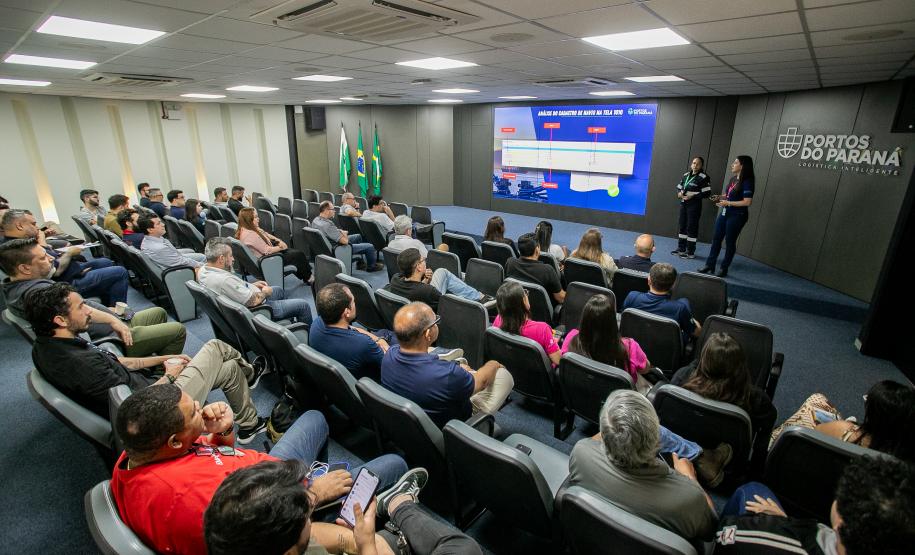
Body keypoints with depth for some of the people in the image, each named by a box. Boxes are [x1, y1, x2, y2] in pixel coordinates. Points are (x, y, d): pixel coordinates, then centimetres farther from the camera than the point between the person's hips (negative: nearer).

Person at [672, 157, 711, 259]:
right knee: (682, 226, 12)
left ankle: (690, 252, 5)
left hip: (694, 205, -6)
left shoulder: (703, 177, -8)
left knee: (692, 227, -2)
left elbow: (707, 193, -11)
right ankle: (681, 249, 23)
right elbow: (679, 187, 18)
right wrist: (679, 193, -4)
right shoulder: (686, 175, 10)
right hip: (683, 204, 6)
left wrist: (693, 196, -19)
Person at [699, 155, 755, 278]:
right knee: (716, 239, 8)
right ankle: (710, 265, 16)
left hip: (737, 216, -8)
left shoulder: (747, 182, -15)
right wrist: (720, 197, 4)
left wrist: (728, 203, -19)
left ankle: (724, 269, 13)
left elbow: (747, 202, -20)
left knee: (730, 242, 2)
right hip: (725, 213, 8)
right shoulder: (733, 179, 8)